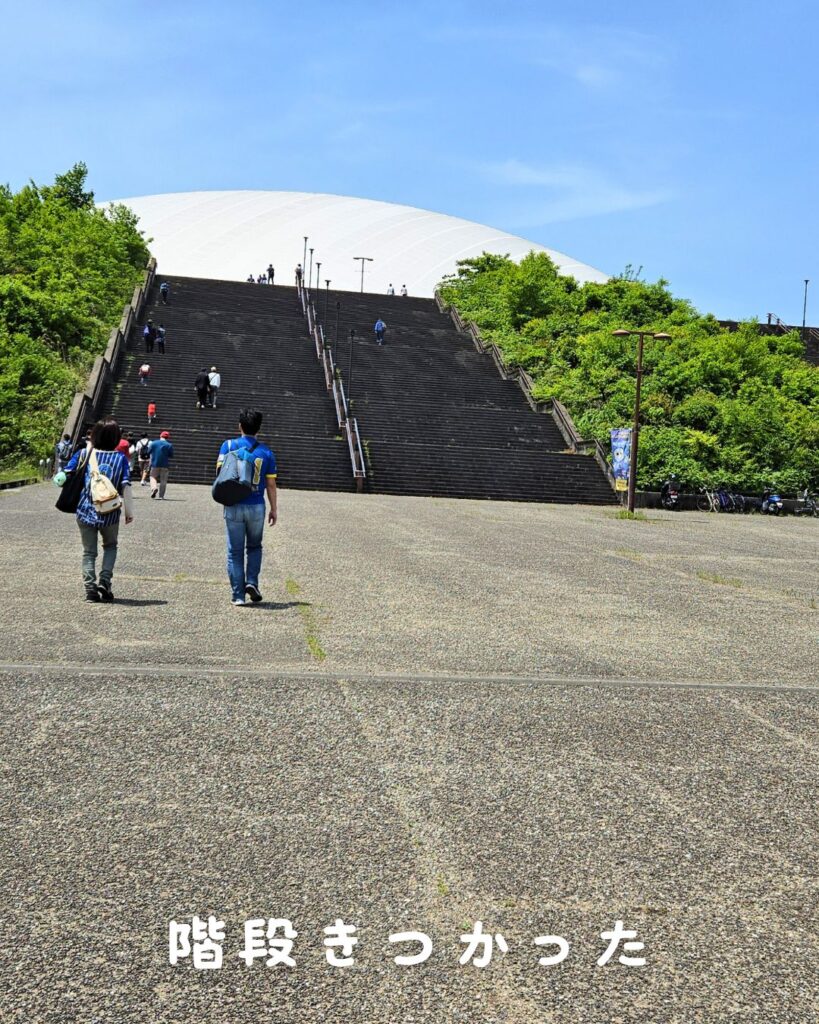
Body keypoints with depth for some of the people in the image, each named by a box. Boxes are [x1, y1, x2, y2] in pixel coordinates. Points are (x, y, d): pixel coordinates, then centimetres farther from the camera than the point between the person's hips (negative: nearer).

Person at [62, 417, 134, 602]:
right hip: (110, 515, -1)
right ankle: (105, 580, 4)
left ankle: (90, 588, 3)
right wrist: (129, 511, -3)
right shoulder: (120, 458, -5)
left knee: (89, 552, 12)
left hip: (86, 512, 1)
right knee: (110, 546, 22)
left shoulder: (84, 454, -2)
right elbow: (125, 486, -9)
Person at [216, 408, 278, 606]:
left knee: (235, 552, 6)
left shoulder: (229, 445, -2)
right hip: (256, 507, 1)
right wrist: (274, 509, 12)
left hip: (233, 506, -1)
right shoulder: (266, 452, 3)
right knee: (254, 547, 21)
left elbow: (219, 470, -10)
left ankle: (238, 595, 5)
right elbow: (271, 485, 4)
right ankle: (251, 582, 4)